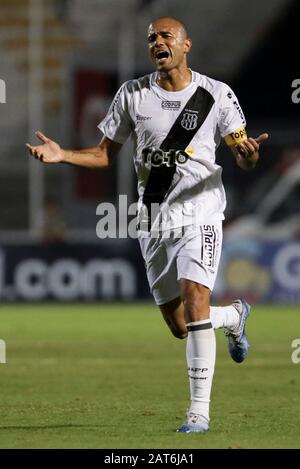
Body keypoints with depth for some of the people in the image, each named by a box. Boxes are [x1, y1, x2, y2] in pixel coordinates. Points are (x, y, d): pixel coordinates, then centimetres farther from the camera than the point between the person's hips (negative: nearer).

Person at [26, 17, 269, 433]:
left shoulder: (216, 95, -3)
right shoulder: (132, 95, 5)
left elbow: (244, 159, -1)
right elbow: (105, 155, 11)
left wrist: (248, 153, -26)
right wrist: (63, 155, -7)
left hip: (200, 213, -4)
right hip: (154, 221, 4)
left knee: (194, 299, -22)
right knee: (179, 326, 6)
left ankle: (199, 410, -18)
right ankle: (233, 317, 41)